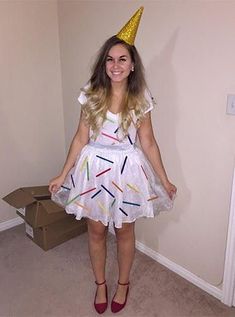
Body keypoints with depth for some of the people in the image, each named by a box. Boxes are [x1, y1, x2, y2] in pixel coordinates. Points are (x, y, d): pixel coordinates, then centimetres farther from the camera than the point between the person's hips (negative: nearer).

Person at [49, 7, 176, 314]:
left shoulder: (141, 98, -5)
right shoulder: (91, 94, -5)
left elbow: (148, 143, 0)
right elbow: (81, 138, -1)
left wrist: (164, 179, 4)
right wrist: (63, 175, 0)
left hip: (127, 171, 0)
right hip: (94, 169, 1)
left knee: (125, 231, 15)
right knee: (96, 231, 14)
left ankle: (123, 283, 41)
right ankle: (100, 284, 40)